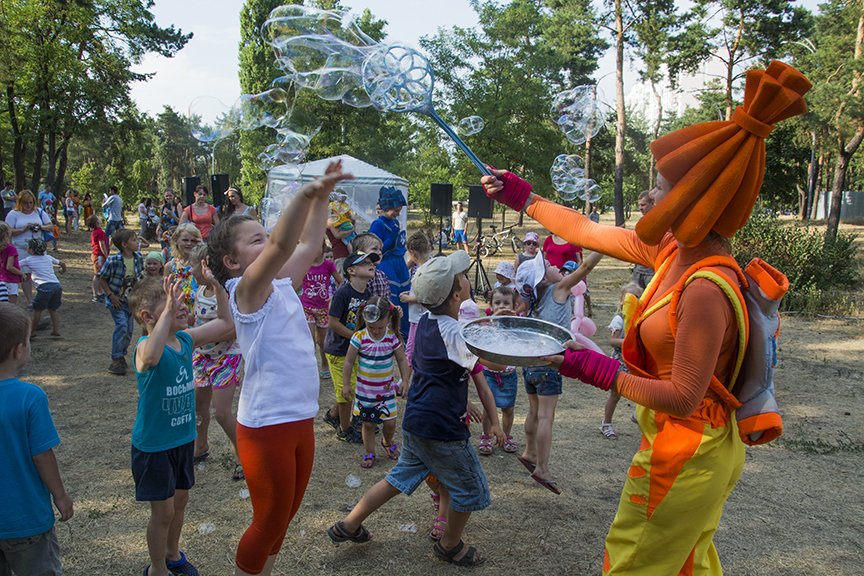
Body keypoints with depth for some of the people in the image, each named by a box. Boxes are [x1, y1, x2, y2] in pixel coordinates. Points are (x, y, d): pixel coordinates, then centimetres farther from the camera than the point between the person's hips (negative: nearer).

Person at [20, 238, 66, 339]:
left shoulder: (28, 260, 8)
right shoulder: (48, 257, 21)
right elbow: (62, 263, 33)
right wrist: (63, 269, 54)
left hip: (44, 287, -5)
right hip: (57, 285, 5)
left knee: (37, 309, 9)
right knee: (52, 309, 17)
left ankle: (32, 331, 17)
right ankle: (56, 331, 13)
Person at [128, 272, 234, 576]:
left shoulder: (186, 339, -4)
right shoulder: (146, 347, -25)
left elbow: (228, 324, 2)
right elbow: (150, 357, -51)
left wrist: (217, 286, -8)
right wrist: (168, 311, -53)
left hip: (183, 438, 7)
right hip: (153, 445, -7)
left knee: (180, 500, 22)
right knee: (163, 510, 7)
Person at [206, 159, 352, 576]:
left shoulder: (281, 287, 8)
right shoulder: (246, 291, -14)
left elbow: (308, 246, 13)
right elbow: (281, 246, -31)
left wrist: (322, 197, 5)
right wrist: (306, 193, -43)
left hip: (301, 420, 8)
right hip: (266, 425, -8)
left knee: (285, 516, 21)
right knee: (270, 521, 8)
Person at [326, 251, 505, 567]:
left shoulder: (427, 321, 4)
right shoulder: (453, 332, -24)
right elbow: (496, 362, -24)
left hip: (416, 422, 8)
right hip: (441, 428, -8)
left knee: (401, 476, 25)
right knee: (471, 489, 13)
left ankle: (349, 525, 30)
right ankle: (450, 546, 33)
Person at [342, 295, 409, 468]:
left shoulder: (393, 337, -11)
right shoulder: (359, 337, -14)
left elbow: (402, 360, 0)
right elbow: (349, 362, -5)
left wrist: (405, 381, -6)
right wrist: (346, 384, -3)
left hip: (387, 388, 1)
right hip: (365, 389, -1)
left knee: (390, 422, 6)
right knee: (368, 423, 9)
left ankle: (388, 442, 37)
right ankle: (369, 452, 29)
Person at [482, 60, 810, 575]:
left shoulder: (707, 288, -31)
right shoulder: (673, 250, -5)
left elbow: (683, 397, -28)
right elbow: (588, 232, 6)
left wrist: (596, 369, -24)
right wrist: (524, 198, 13)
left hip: (684, 454, -8)